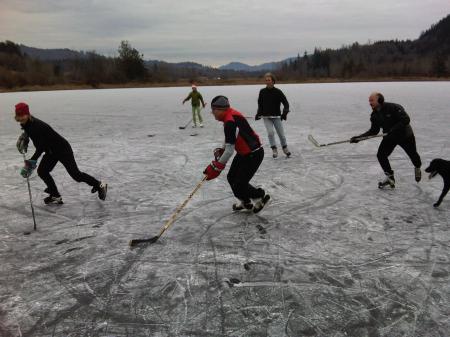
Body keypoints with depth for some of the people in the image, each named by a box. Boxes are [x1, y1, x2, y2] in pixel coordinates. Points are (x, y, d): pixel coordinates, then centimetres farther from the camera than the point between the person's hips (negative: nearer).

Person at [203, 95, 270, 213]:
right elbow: (230, 139, 18)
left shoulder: (230, 122, -28)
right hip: (243, 153, 10)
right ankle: (246, 203, 32)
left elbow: (230, 150, -29)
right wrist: (221, 150, 6)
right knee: (231, 177, 15)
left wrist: (216, 167, -24)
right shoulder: (230, 115, 3)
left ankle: (261, 196, 18)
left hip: (253, 154, -10)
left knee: (239, 184, -5)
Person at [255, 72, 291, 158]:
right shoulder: (262, 92, 1)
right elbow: (260, 104, 14)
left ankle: (285, 148, 27)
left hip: (276, 116, -1)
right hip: (266, 117, 1)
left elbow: (286, 103, -6)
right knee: (270, 132, -16)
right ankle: (274, 149, -2)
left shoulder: (278, 92, -6)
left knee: (281, 134, 4)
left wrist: (284, 113, -20)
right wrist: (258, 114, 6)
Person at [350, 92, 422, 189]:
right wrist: (359, 137, -14)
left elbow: (406, 119, -31)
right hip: (389, 137, 5)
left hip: (405, 135, -5)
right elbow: (373, 131, -3)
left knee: (413, 154, 16)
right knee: (381, 155, -14)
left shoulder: (394, 108, -28)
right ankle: (390, 177, 0)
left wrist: (394, 129, -40)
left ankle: (417, 168, 51)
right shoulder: (375, 115, -8)